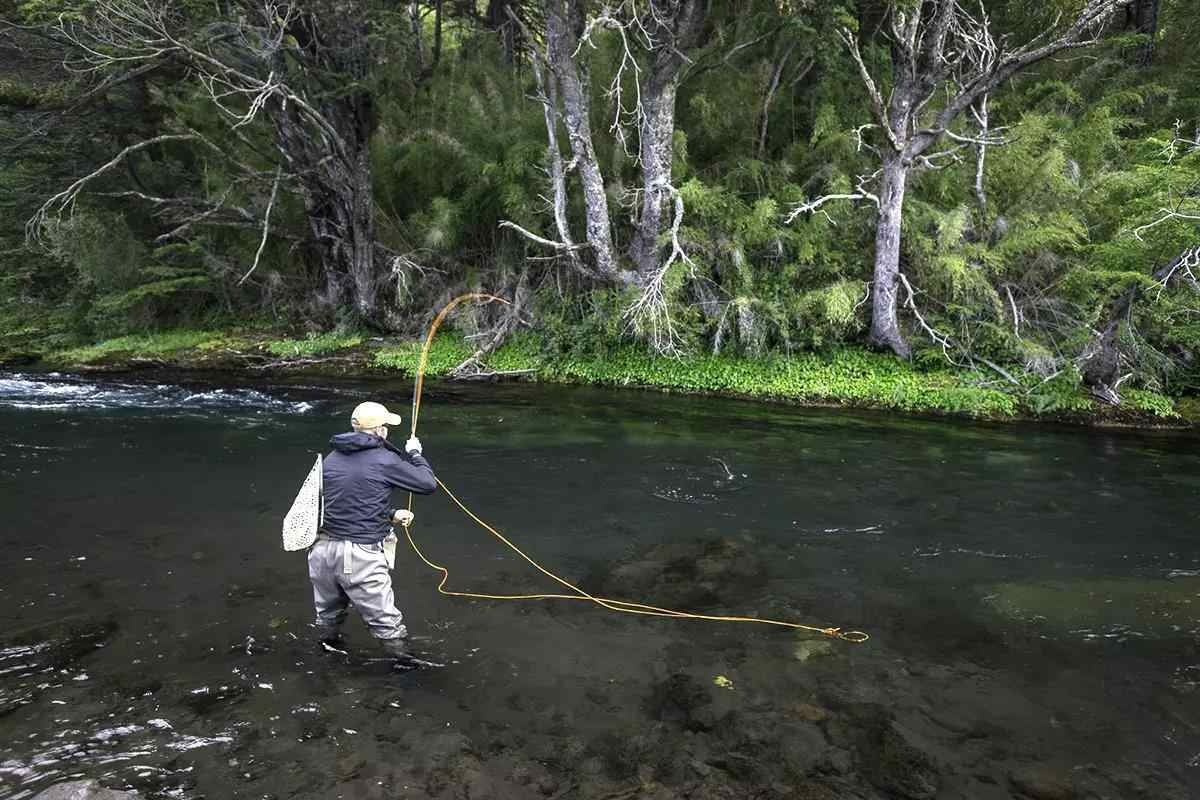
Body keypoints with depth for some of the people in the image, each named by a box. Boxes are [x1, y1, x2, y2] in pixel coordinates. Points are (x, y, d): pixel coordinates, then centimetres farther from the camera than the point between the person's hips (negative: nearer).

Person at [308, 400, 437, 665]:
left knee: (327, 618, 27)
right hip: (360, 557, -6)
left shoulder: (330, 460, 8)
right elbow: (428, 484, 0)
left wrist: (391, 514, 19)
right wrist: (415, 454, 15)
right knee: (388, 624, 6)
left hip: (323, 550, 6)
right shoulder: (385, 460, -10)